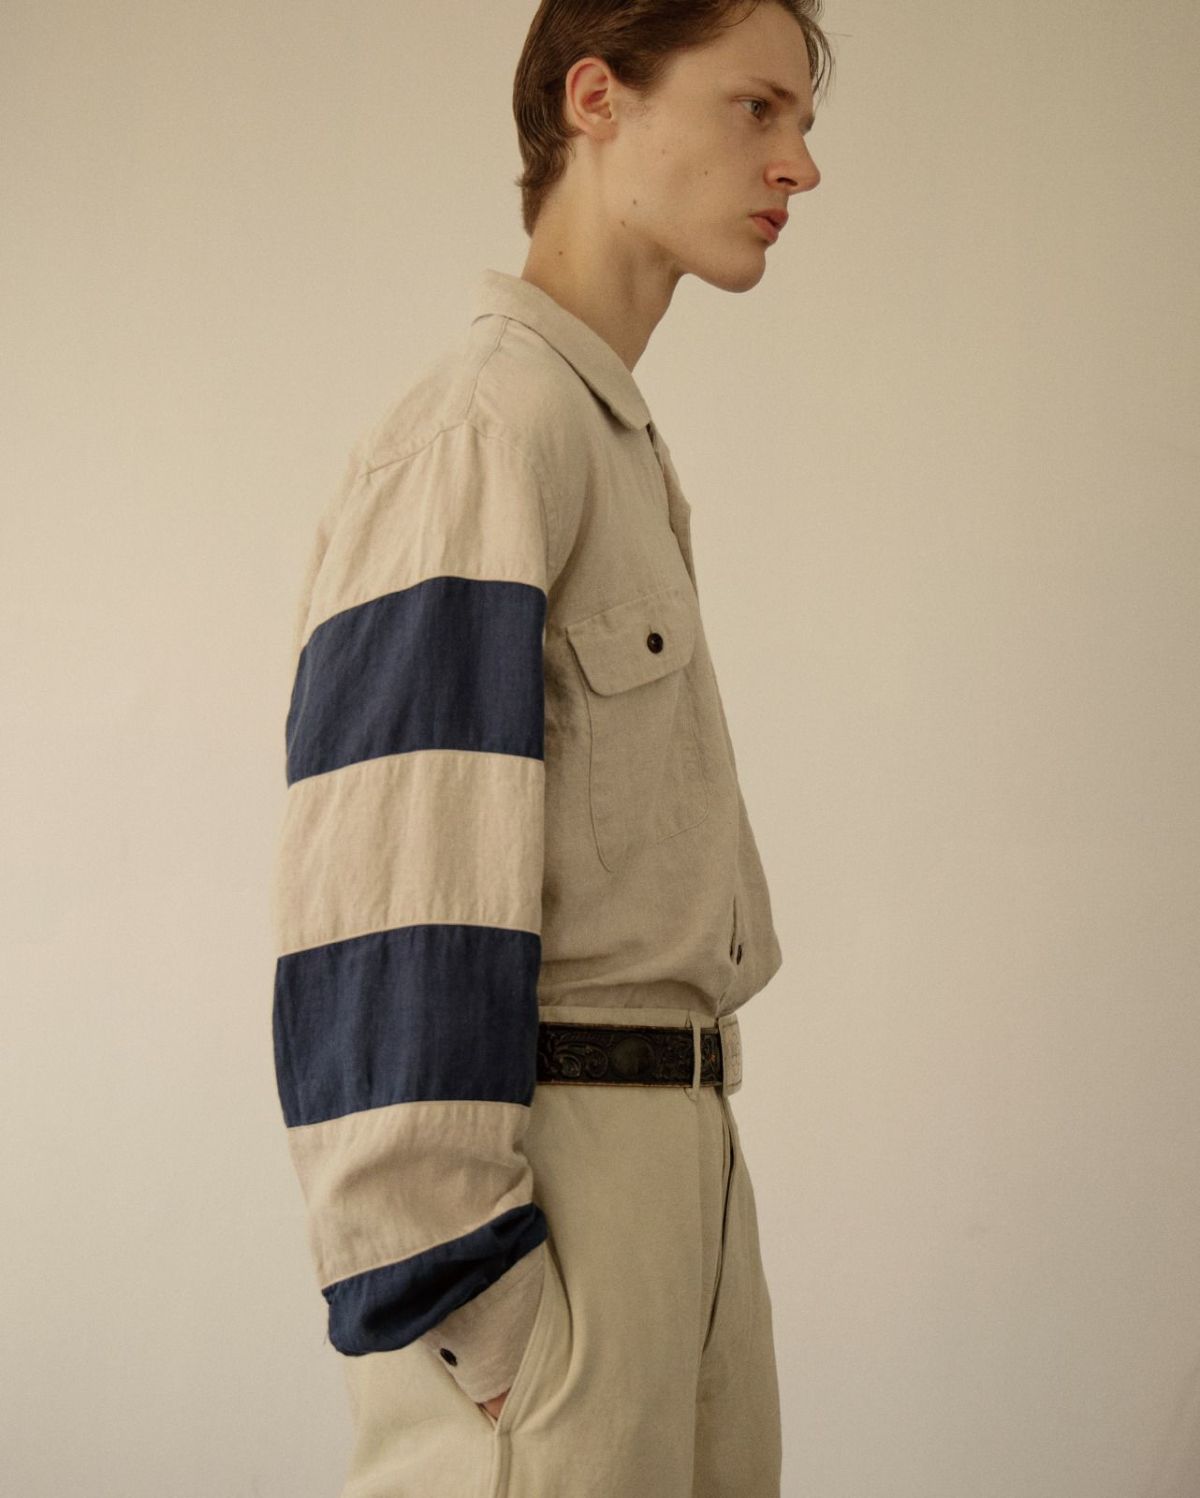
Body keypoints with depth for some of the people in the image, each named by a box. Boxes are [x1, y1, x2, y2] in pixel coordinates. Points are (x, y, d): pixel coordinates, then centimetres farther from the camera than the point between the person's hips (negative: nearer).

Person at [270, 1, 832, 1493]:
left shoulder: (615, 443, 19)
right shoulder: (487, 421, -12)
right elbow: (392, 854, -20)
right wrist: (455, 1285, -22)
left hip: (674, 1144, 9)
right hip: (544, 1159, -9)